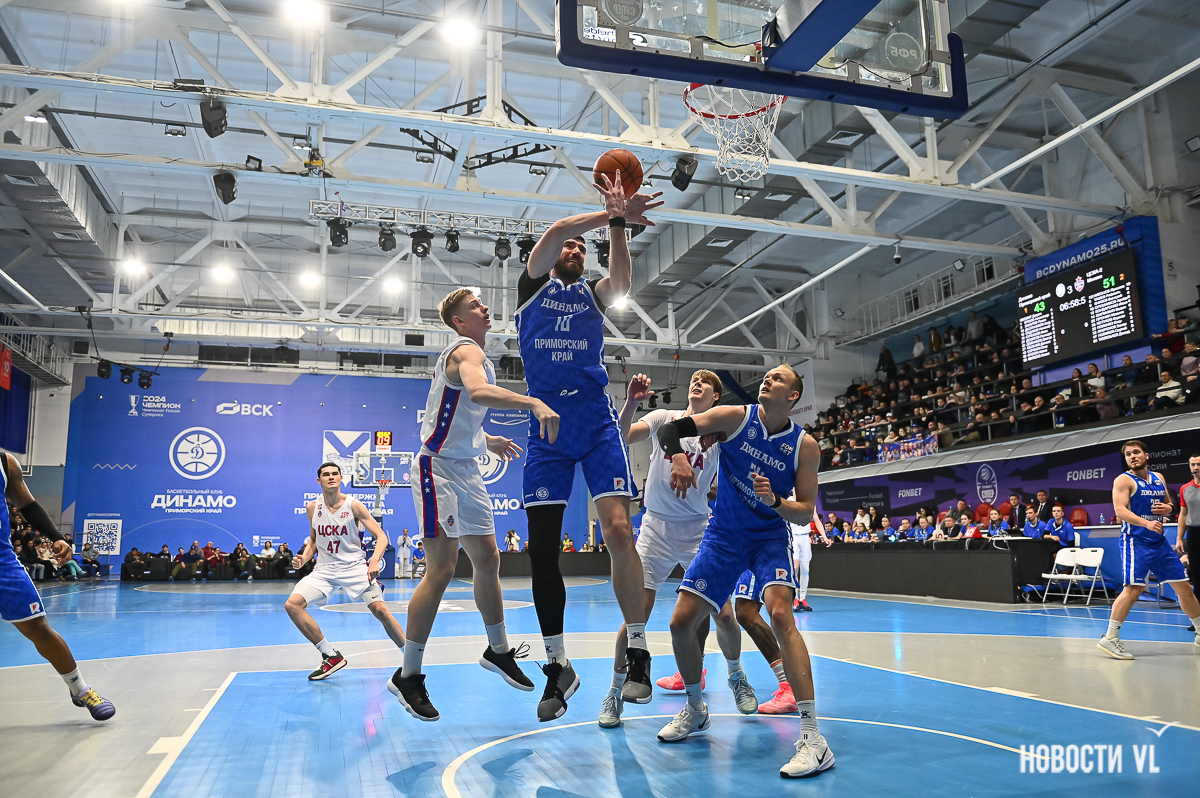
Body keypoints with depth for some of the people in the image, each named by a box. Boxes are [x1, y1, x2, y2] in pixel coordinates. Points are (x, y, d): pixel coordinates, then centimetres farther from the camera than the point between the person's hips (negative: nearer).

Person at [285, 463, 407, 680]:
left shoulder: (354, 505, -8)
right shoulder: (312, 508, 4)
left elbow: (381, 536, -10)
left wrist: (374, 561, -28)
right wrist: (303, 559, -2)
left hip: (355, 566, -4)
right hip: (324, 568, 4)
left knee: (380, 609, -19)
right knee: (292, 604, -16)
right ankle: (331, 656, -4)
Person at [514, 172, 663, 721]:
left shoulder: (592, 294, 18)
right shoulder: (533, 285, 15)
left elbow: (621, 282, -6)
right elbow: (555, 231, -2)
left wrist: (618, 224, -16)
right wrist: (613, 215, -9)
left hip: (596, 422, 0)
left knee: (618, 530, -15)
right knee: (542, 548, -1)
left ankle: (637, 653, -2)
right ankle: (557, 666, 14)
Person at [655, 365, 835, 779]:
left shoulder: (804, 445, -8)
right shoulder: (735, 418, -8)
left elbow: (805, 514, -7)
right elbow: (669, 428, -9)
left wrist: (774, 501, -27)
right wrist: (677, 455, -31)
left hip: (770, 538, -2)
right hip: (723, 536, 2)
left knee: (781, 613, -29)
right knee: (681, 622, -3)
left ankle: (812, 737, -23)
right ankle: (695, 709, 24)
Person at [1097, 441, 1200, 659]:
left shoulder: (1158, 478, 13)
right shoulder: (1124, 480, -6)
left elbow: (1169, 504, 25)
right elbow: (1120, 510, -19)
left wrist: (1168, 508, 0)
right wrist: (1146, 523, -33)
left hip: (1159, 541, 7)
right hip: (1135, 541, -7)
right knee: (1134, 588, -17)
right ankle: (1109, 639, -13)